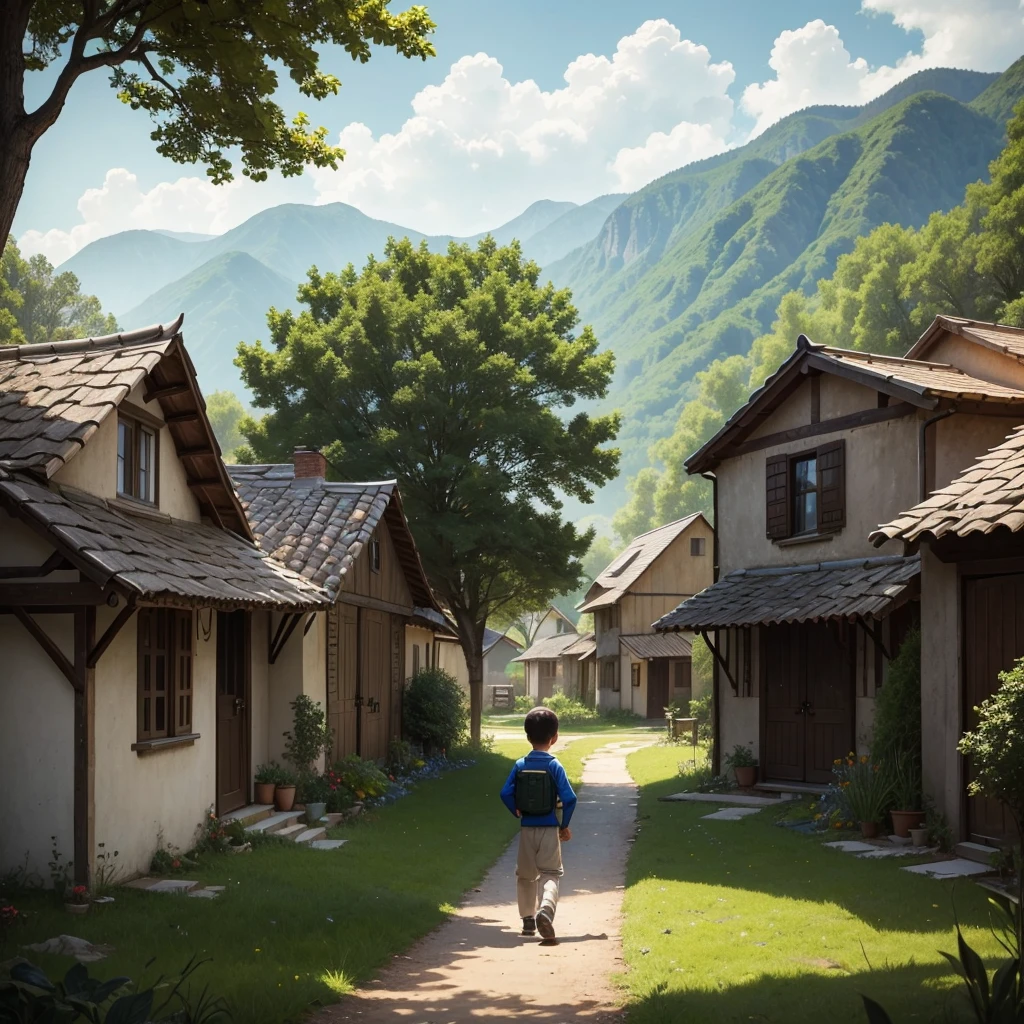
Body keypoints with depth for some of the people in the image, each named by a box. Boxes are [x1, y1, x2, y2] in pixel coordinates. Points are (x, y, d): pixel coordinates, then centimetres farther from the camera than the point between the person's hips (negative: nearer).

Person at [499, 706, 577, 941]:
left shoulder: (520, 765, -2)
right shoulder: (554, 766, -10)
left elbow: (506, 793, -8)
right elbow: (569, 798, -15)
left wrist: (518, 813, 8)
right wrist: (564, 825, -1)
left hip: (526, 829, 3)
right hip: (549, 829, -3)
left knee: (525, 874, 19)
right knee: (550, 874, -1)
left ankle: (528, 920, 23)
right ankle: (546, 910, -28)